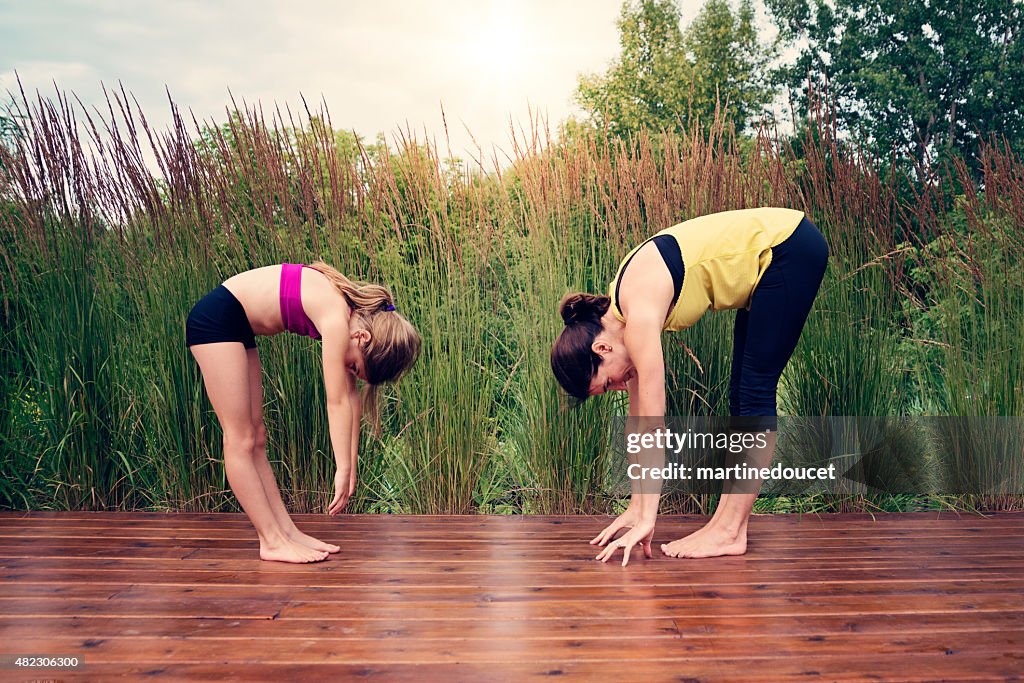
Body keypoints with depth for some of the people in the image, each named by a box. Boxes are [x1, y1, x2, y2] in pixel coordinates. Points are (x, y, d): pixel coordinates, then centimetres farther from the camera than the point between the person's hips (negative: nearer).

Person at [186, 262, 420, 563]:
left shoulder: (352, 313, 1)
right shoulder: (337, 319, -25)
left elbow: (350, 395, 3)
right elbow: (337, 402, -24)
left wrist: (350, 468, 4)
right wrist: (344, 470, -19)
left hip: (237, 327, 9)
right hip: (215, 319, -9)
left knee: (256, 439, 8)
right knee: (241, 440, -6)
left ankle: (286, 531, 12)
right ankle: (272, 542, -2)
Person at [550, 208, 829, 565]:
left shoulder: (640, 315, -25)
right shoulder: (620, 310, 0)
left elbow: (652, 423, -24)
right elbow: (638, 417, 5)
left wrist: (646, 518, -19)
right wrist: (636, 507, 8)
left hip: (791, 250, -9)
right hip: (765, 261, 9)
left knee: (754, 395, -8)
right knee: (742, 395, 6)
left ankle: (730, 533, -2)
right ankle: (726, 523, 9)